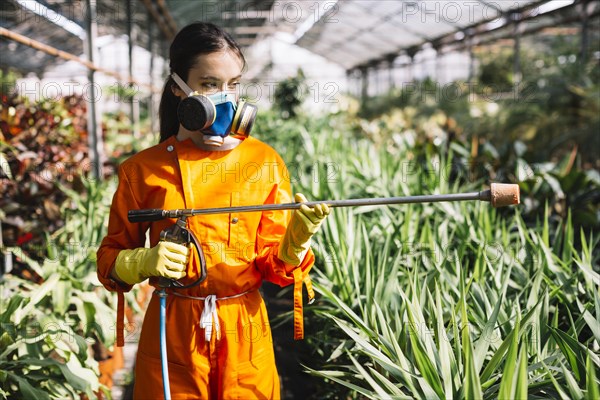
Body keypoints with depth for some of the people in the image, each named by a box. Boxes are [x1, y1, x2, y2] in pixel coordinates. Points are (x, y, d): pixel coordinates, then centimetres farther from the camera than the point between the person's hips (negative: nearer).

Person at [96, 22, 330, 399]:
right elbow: (110, 259, 4)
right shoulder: (144, 169, -4)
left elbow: (275, 266, -2)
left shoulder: (264, 161, -2)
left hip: (245, 335, 1)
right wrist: (144, 261, -16)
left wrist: (296, 240, -23)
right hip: (171, 336, 0)